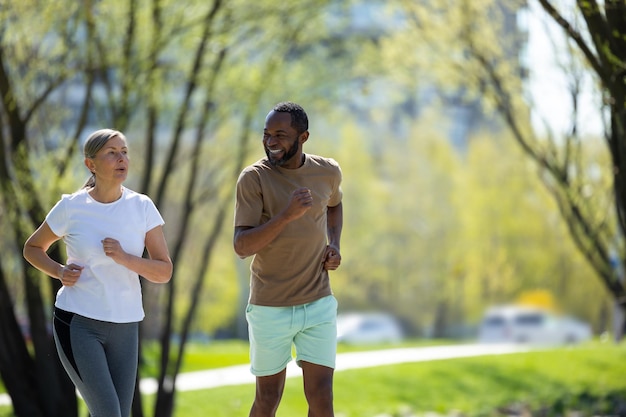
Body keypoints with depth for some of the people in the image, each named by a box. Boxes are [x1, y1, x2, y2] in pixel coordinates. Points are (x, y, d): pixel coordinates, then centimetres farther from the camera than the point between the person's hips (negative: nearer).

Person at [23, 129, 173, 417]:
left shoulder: (142, 207, 1)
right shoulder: (71, 208, -3)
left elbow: (164, 272, -1)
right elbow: (32, 248, 12)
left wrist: (123, 258, -19)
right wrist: (59, 271, -7)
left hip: (124, 326, 3)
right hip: (78, 323, -3)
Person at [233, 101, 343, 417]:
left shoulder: (328, 172, 0)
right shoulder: (254, 178, -12)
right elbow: (241, 246, -19)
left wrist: (334, 245, 6)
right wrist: (287, 215, -31)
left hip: (319, 306, 2)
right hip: (270, 308, -2)